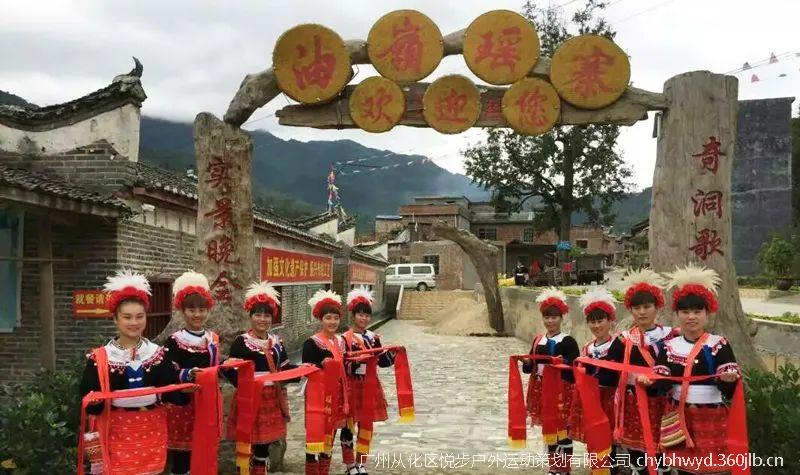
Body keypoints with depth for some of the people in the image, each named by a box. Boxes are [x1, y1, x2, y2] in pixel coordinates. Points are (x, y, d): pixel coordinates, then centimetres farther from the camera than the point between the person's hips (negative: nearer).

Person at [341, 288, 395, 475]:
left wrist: (394, 355, -8)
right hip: (352, 386, -4)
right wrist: (355, 360, -29)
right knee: (348, 425, 3)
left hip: (370, 385, 4)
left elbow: (382, 361, 7)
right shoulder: (345, 338, -8)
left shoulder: (373, 337, 7)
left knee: (366, 425, 10)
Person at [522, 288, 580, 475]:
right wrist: (527, 363, -9)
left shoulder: (568, 341, -6)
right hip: (542, 389, 5)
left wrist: (562, 362, -31)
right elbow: (529, 368, 12)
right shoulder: (538, 340, 9)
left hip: (562, 389, -5)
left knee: (562, 429, 1)